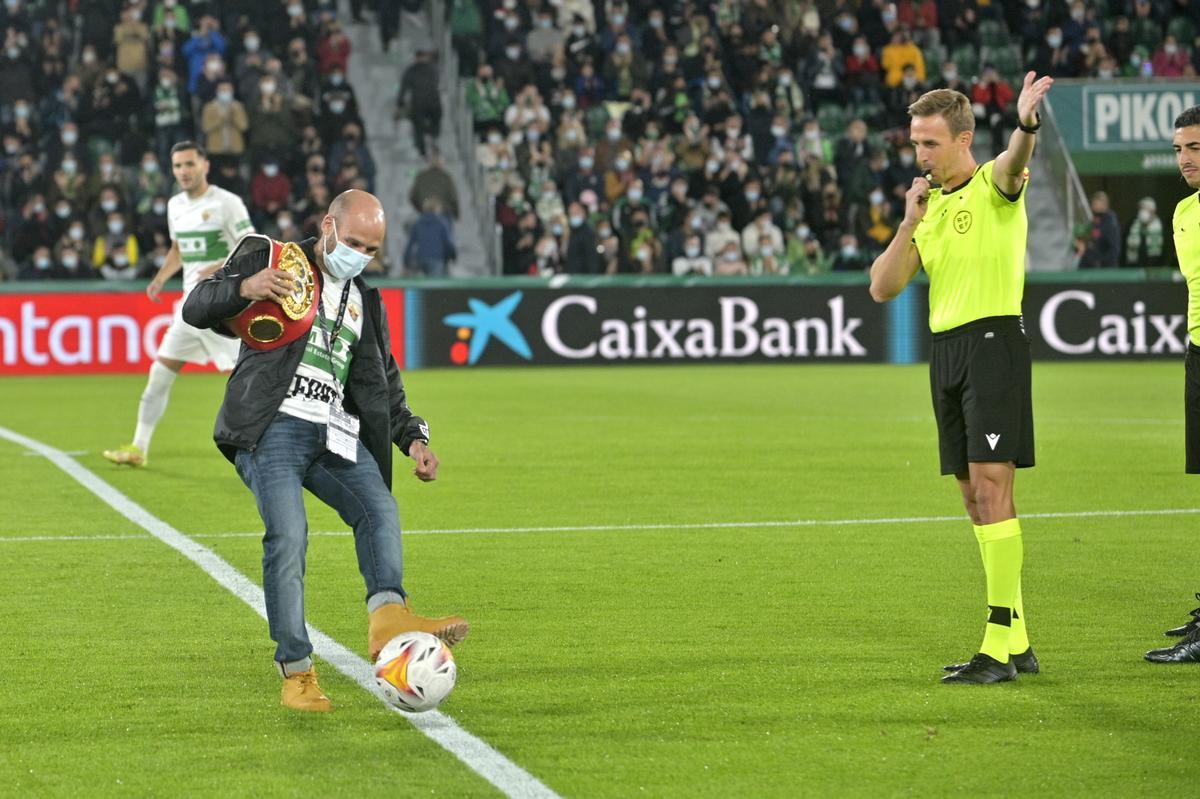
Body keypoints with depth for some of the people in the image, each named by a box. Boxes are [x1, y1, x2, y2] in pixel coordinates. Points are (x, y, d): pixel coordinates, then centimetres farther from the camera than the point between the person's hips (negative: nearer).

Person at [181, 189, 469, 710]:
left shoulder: (366, 303, 24)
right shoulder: (272, 260, 8)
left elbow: (384, 386, 29)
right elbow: (196, 309, 2)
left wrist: (412, 438, 12)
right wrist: (244, 288, -20)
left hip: (335, 434, 6)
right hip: (274, 426, -6)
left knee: (380, 511, -19)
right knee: (288, 534, -22)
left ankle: (388, 618, -39)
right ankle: (296, 673, -19)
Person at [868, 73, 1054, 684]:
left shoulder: (992, 186, -4)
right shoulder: (929, 204, 17)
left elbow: (1015, 162, -30)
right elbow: (882, 288, 11)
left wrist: (1025, 124, -52)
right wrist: (910, 224, -2)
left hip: (994, 340, -8)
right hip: (945, 351, 8)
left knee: (991, 485, -14)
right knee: (974, 494, 9)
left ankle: (1000, 646, -15)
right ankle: (1016, 640, 16)